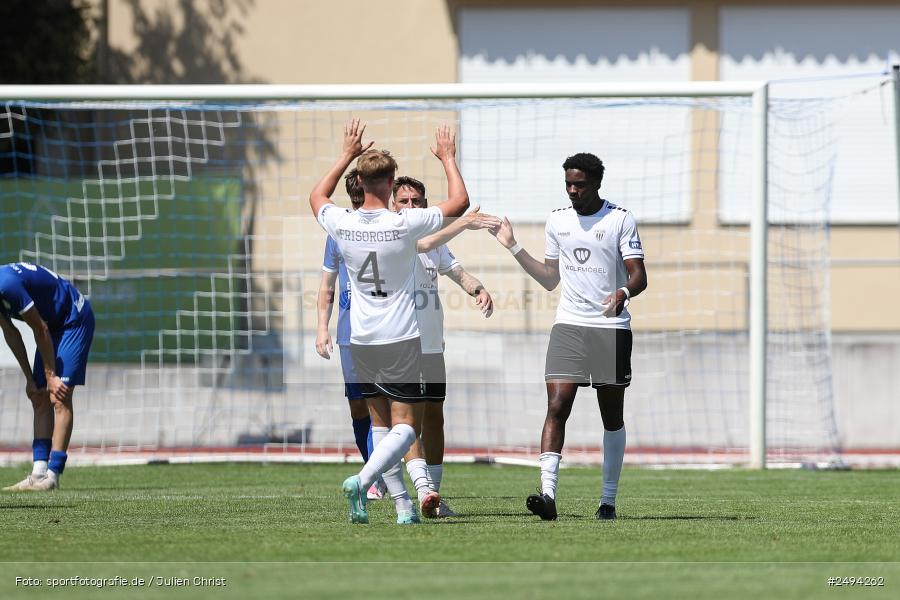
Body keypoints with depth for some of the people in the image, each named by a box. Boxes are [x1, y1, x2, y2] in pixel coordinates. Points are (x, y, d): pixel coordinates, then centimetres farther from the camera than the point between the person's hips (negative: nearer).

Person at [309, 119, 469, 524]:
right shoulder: (405, 224, -15)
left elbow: (317, 197, 21)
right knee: (406, 428, -2)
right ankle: (362, 481, -25)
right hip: (400, 339, -4)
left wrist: (346, 155, 26)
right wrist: (448, 159, 11)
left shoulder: (343, 225, -4)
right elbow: (460, 202, -3)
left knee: (381, 425, 13)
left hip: (361, 341, 4)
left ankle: (402, 505, 7)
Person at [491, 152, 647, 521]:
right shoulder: (557, 220, 11)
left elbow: (639, 275, -7)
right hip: (568, 325, 3)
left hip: (612, 327, -2)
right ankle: (547, 493, -22)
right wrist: (513, 247, 15)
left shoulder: (620, 219, -2)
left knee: (612, 416, 5)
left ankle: (608, 500, 13)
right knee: (556, 407, -14)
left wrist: (623, 292, -28)